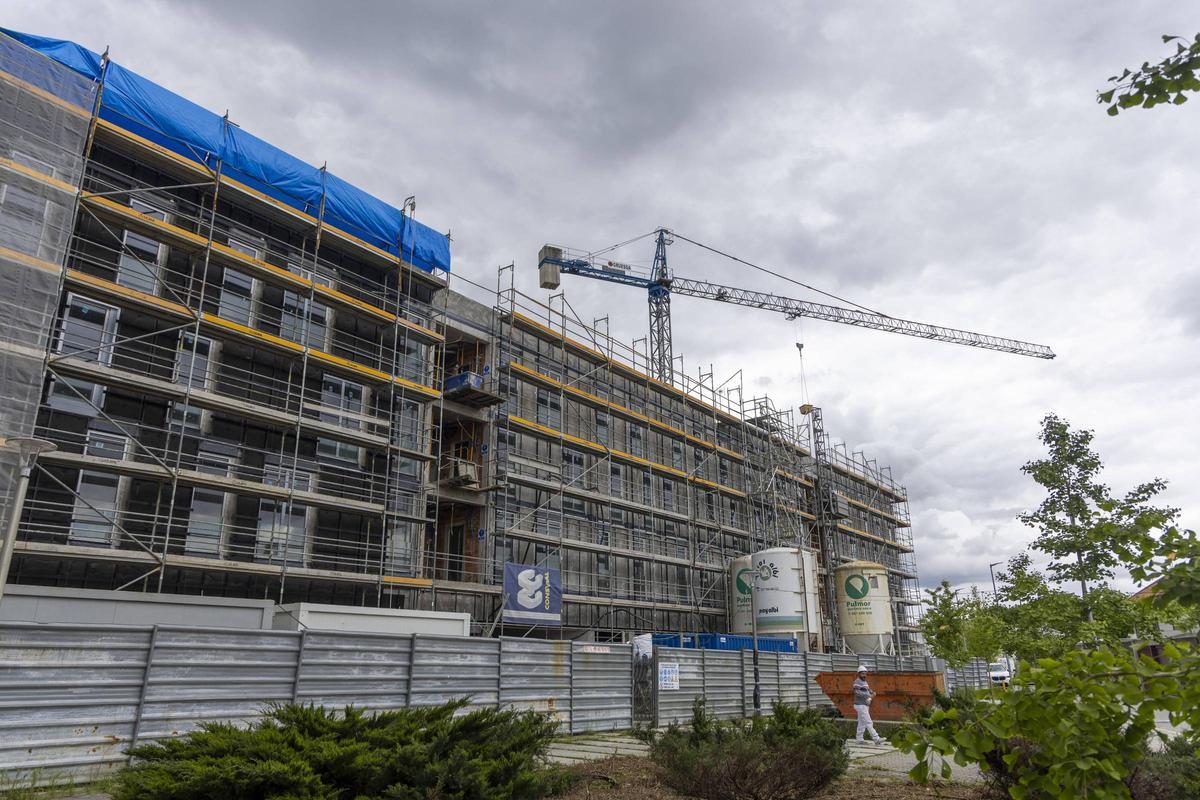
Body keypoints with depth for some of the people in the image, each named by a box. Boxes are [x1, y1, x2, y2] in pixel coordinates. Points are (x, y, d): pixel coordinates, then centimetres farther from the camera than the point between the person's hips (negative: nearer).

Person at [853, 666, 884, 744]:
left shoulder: (864, 682, 17)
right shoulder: (857, 682, -14)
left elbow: (869, 691, 17)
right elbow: (857, 693, -26)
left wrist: (873, 693, -6)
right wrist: (869, 695, -28)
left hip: (865, 706, 10)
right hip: (860, 706, -10)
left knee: (862, 723, 12)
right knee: (868, 723, -10)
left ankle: (859, 739, 16)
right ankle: (876, 739, -11)